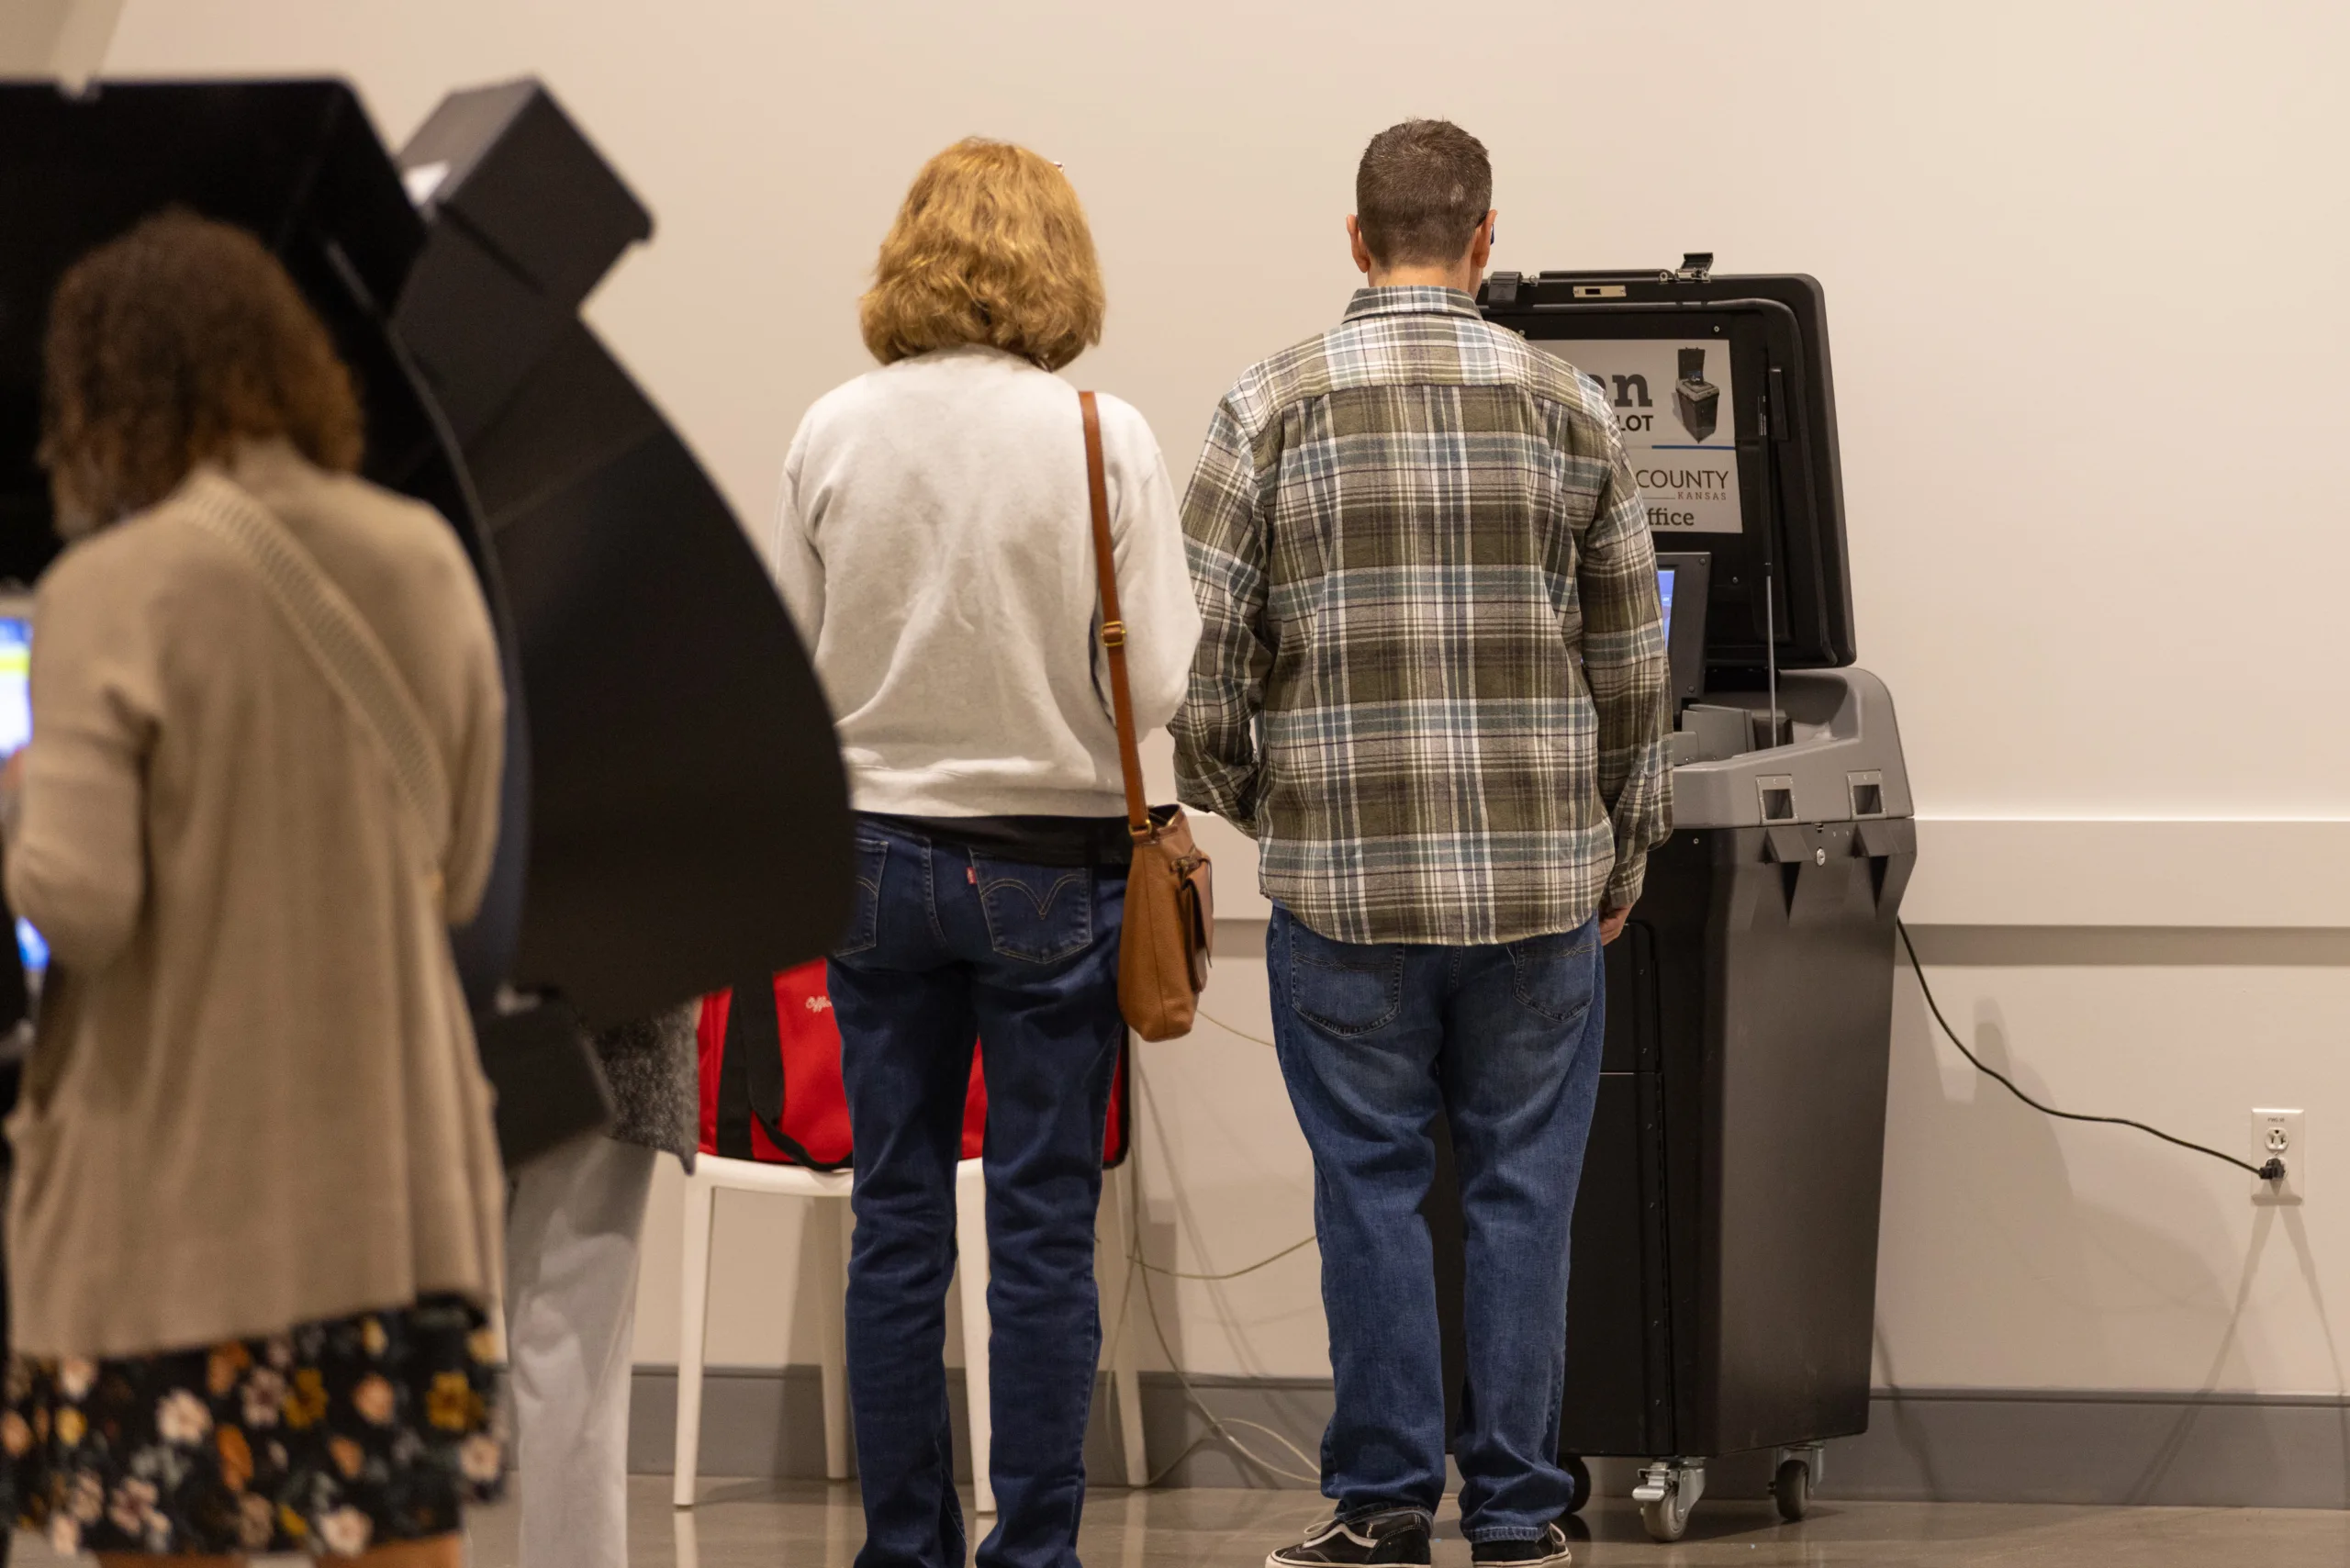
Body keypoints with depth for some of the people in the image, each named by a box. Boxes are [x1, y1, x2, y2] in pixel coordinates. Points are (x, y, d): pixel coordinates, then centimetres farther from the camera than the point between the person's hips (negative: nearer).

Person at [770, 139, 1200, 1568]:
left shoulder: (834, 433, -4)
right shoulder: (1106, 439, -11)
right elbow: (1156, 685, -11)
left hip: (876, 853, 3)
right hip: (1053, 861, -2)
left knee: (896, 1221, 9)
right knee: (1045, 1228, 4)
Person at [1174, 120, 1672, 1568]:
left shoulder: (1270, 412, -2)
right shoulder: (1564, 407, 2)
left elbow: (1200, 656, -3)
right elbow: (1631, 661, 5)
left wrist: (1248, 801, 15)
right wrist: (1621, 856, 16)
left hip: (1344, 878, -1)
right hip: (1539, 878, 1)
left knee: (1373, 1188, 7)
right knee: (1523, 1191, 7)